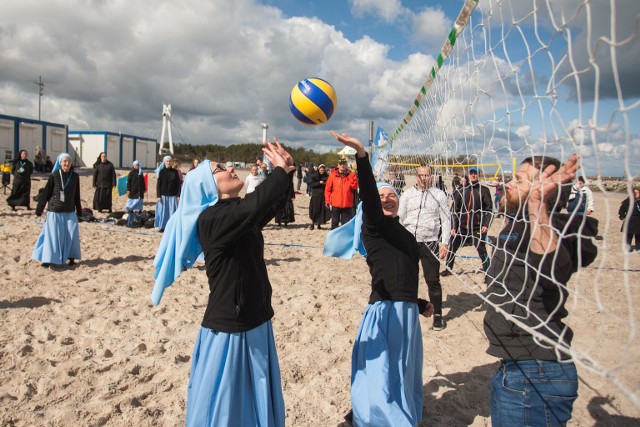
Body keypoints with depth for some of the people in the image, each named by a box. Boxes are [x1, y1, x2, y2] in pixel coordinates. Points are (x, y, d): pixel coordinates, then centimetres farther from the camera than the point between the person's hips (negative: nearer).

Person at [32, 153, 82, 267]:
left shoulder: (75, 176, 3)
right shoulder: (54, 176, -4)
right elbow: (46, 193, -1)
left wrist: (79, 210, 14)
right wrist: (39, 209, -2)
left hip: (70, 212, 2)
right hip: (55, 211, -2)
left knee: (72, 234, 0)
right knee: (52, 235, -1)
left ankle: (71, 257, 13)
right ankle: (48, 259, 6)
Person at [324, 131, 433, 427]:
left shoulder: (406, 236, 17)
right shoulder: (374, 225, -5)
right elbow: (368, 195, -24)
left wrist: (419, 304, 31)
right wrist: (362, 154, -38)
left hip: (407, 312, 8)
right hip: (385, 312, -7)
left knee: (403, 378, 18)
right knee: (380, 382, -6)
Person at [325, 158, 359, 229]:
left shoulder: (351, 175, 3)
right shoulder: (333, 175, 0)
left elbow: (355, 187, -9)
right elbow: (328, 188, 2)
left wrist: (350, 176, -14)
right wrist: (328, 201, -3)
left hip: (347, 204, 0)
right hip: (335, 204, 0)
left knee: (345, 223, 6)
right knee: (334, 222, 10)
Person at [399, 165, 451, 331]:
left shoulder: (439, 195, 2)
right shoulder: (407, 194, 7)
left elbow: (446, 220, 2)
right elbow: (400, 219, 8)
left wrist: (445, 243, -5)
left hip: (429, 243, -2)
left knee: (433, 280, 0)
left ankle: (438, 314, 12)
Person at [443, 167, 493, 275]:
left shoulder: (484, 190, 0)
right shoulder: (462, 191, 7)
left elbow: (489, 209, -2)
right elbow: (455, 210, 8)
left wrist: (486, 224, -14)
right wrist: (453, 226, 2)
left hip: (477, 228, -3)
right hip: (461, 227, 3)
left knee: (482, 250, -4)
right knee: (452, 247, 8)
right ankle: (448, 269, 25)